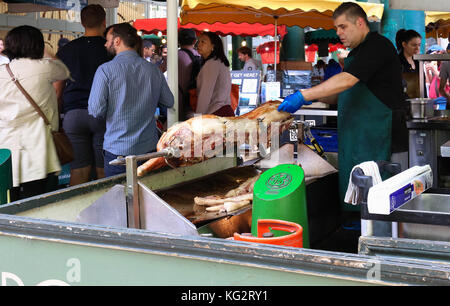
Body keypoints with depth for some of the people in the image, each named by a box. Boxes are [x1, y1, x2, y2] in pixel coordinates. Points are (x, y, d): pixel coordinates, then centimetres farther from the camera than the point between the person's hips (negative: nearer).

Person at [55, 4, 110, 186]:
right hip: (102, 114, -2)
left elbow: (57, 91, 13)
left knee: (78, 172, 4)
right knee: (104, 173, 3)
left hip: (73, 114, 2)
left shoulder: (66, 50, 9)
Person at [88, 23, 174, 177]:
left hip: (118, 150, -4)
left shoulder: (105, 70, -11)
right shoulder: (154, 70, 1)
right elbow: (169, 102, 11)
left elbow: (96, 110, -14)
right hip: (149, 147, 4)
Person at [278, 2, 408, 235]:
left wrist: (304, 96, -24)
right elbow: (345, 94, 24)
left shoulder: (378, 46, -12)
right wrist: (315, 97, 6)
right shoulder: (355, 54, 19)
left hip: (384, 141, -9)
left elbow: (347, 81, -24)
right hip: (359, 140, 10)